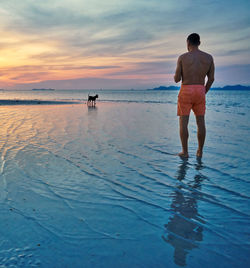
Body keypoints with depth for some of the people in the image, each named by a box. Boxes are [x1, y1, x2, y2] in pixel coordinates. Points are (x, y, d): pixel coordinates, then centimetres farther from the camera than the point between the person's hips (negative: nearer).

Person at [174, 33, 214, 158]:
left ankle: (185, 152, 2)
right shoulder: (209, 57, 4)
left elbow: (176, 79, -4)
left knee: (183, 122, 2)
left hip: (186, 91, -3)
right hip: (200, 91, 3)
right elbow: (211, 79, 6)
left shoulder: (182, 57, -5)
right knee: (200, 122, 9)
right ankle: (200, 151, 14)